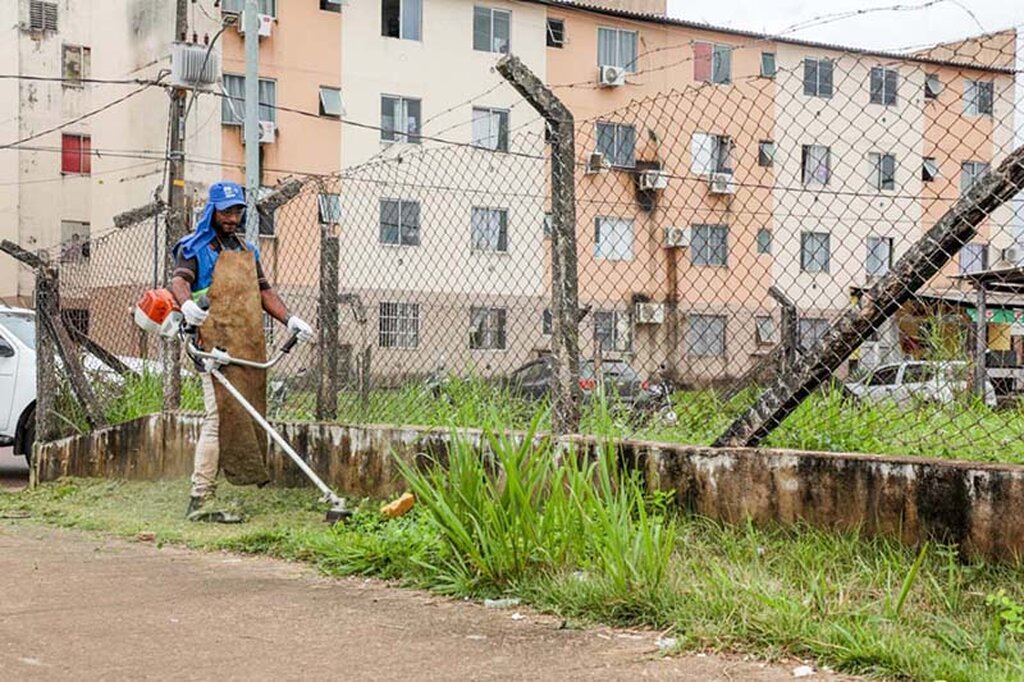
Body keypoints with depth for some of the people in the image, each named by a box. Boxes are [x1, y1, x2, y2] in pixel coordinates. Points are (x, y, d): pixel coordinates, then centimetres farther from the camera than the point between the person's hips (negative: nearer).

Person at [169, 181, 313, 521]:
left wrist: (289, 319, 11)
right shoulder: (195, 248, 2)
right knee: (221, 417, -13)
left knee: (247, 416, 5)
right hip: (217, 346, -7)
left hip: (250, 350, 8)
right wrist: (186, 303, -38)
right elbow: (179, 280, -15)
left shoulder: (247, 250, 24)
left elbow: (263, 291, 26)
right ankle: (199, 502, -11)